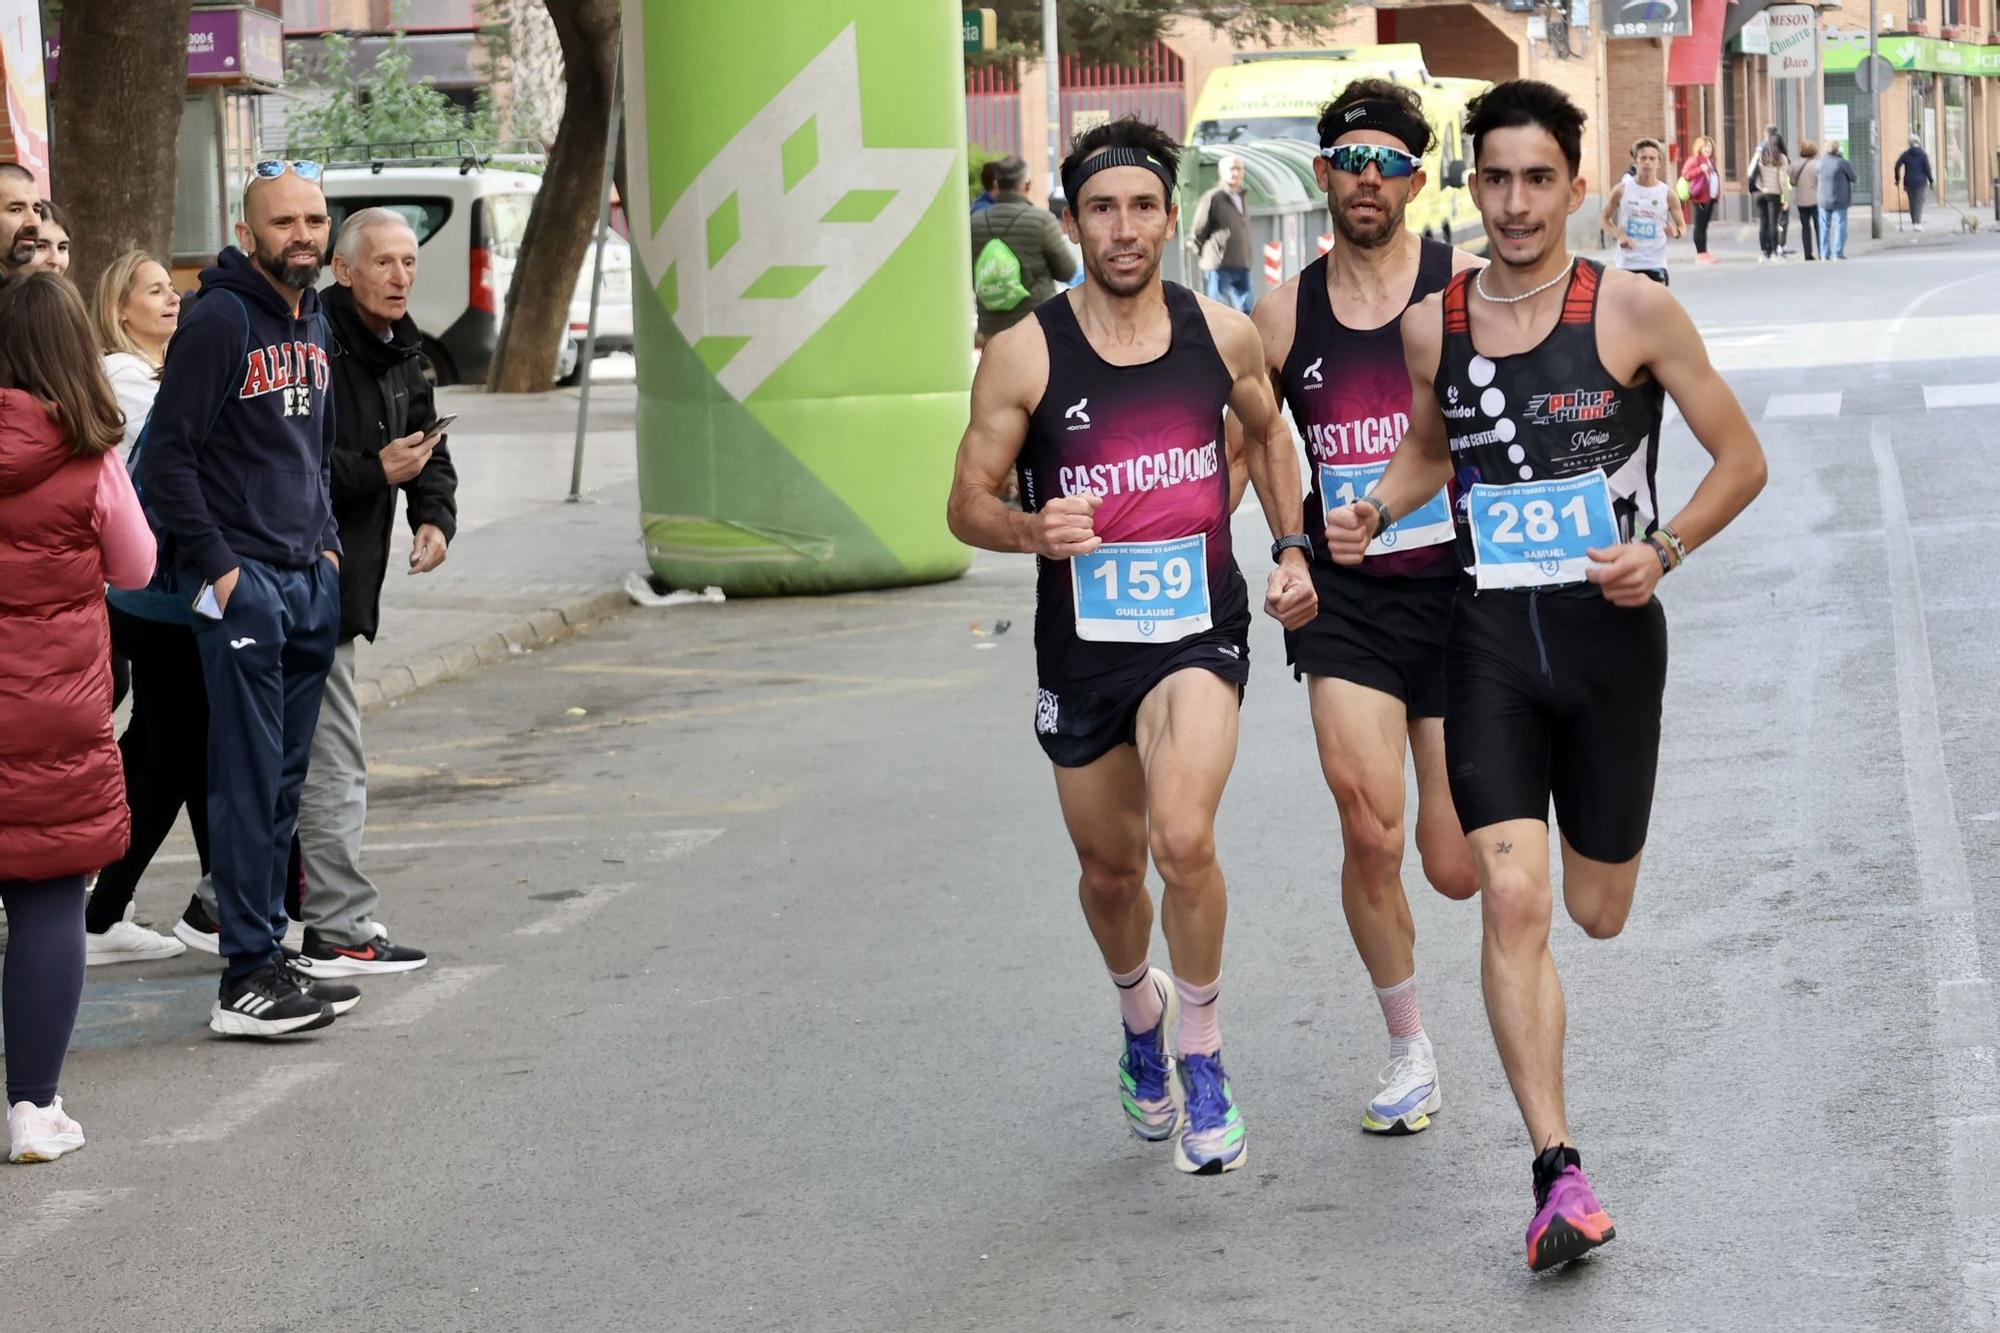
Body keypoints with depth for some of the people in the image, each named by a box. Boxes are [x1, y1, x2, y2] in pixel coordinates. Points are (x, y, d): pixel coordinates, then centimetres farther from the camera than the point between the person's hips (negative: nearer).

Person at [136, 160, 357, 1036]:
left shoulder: (314, 325, 14)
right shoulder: (220, 321, -11)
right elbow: (166, 454, -13)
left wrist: (327, 543, 14)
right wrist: (213, 563, -15)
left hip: (311, 581, 8)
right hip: (242, 585, -8)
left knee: (284, 781, 11)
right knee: (247, 782, -9)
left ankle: (268, 953, 18)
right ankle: (246, 978, -8)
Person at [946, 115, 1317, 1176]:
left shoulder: (1222, 334, -1)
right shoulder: (1024, 355, -8)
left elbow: (1268, 430, 20)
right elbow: (968, 503, -3)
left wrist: (1292, 547, 11)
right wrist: (1032, 531, -23)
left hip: (1200, 630, -1)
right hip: (1082, 645, 1)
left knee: (1183, 840, -24)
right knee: (1110, 870, 16)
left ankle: (1200, 1052, -2)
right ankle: (1139, 1011, 49)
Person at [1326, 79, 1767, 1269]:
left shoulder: (1634, 312, -7)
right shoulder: (1433, 325, 2)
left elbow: (1742, 461, -1)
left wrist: (1665, 552, -16)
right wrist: (1374, 511, 3)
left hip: (1611, 633, -1)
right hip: (1492, 636, 1)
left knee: (1598, 912, 12)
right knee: (1512, 900, -14)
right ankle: (1561, 1175, -11)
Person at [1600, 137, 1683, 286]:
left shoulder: (1667, 194, -1)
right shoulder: (1621, 190, -1)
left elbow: (1681, 226, 7)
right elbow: (1605, 219, 10)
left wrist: (1675, 233, -17)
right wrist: (1619, 235, -9)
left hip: (1656, 264, -1)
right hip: (1627, 263, 1)